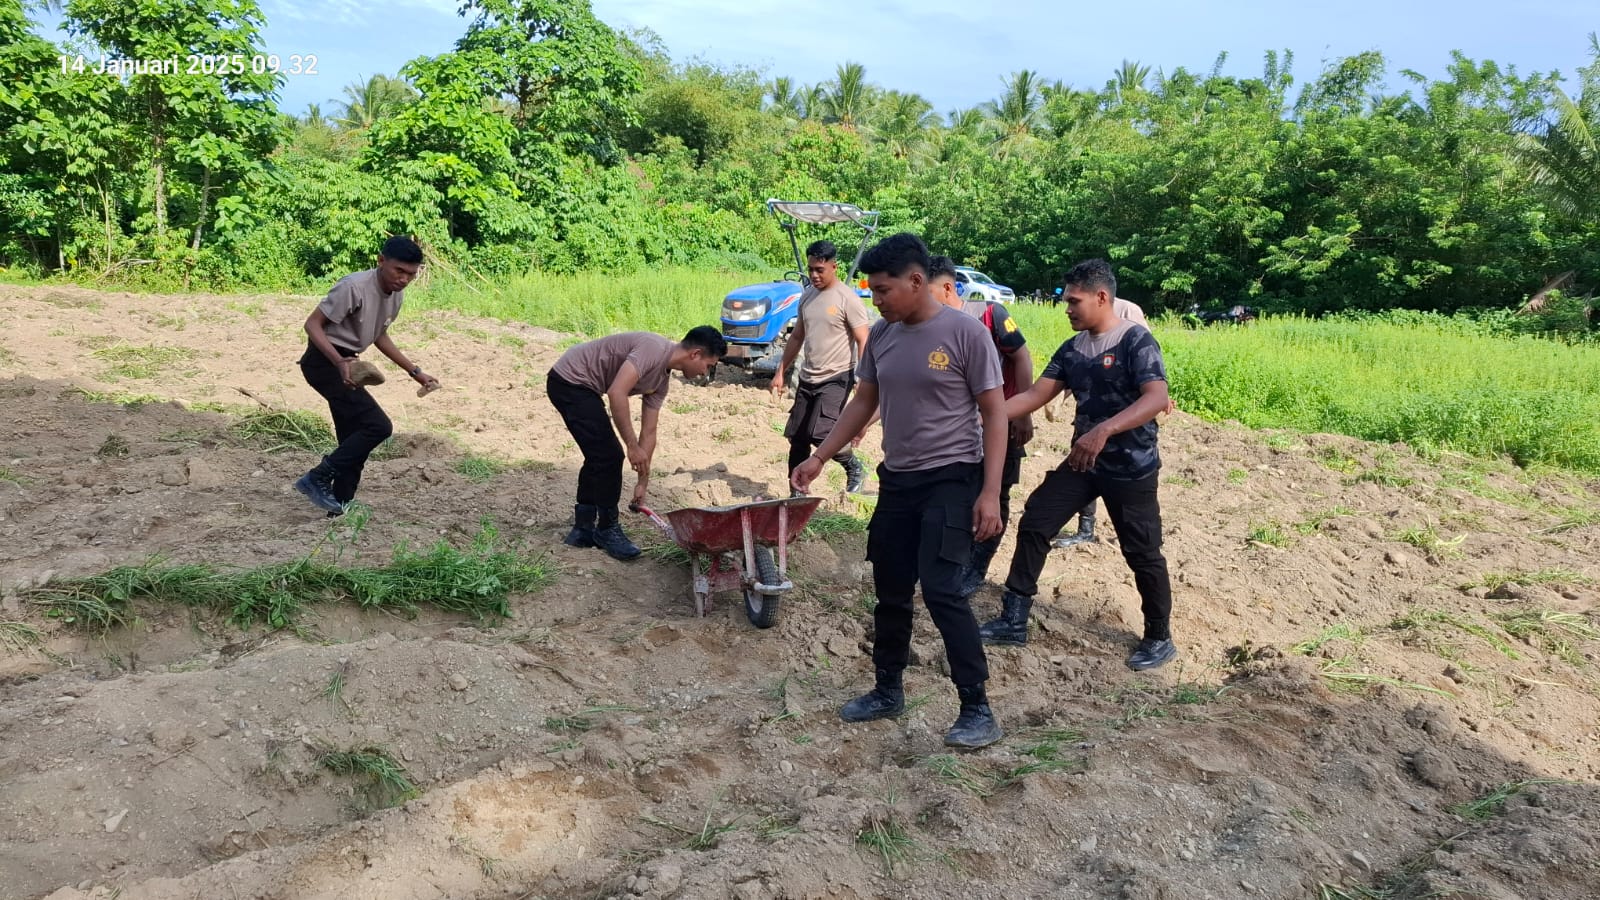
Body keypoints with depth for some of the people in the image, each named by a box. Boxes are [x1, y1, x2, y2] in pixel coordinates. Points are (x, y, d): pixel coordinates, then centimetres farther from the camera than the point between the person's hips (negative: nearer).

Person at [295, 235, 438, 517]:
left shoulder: (397, 295, 3)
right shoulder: (354, 287, -23)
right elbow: (312, 324, -22)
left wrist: (414, 371, 16)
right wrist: (338, 362, -37)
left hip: (345, 363, 9)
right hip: (324, 362, -9)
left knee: (355, 438, 12)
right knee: (378, 426, -16)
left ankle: (341, 507, 23)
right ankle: (317, 480, -7)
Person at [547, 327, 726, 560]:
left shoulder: (662, 379, 8)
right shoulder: (654, 349, -21)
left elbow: (648, 433, 14)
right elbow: (616, 393, -31)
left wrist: (643, 482, 17)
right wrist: (633, 446, -24)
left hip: (577, 385, 10)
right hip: (569, 381, -10)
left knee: (599, 456, 16)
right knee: (609, 455, -7)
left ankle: (583, 530, 25)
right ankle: (607, 530, 8)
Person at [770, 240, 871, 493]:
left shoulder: (848, 299, -11)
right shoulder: (807, 297, 11)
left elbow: (863, 342, -13)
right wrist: (781, 372, 15)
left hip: (836, 378, -7)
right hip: (807, 378, 7)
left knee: (821, 433, -20)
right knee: (796, 438, 7)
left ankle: (855, 469, 6)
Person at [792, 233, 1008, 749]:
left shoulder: (964, 333, -13)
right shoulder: (881, 336, 4)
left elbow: (994, 414, -11)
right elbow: (863, 403, 14)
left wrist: (990, 492, -17)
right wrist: (819, 458, 9)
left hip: (952, 479, -6)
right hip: (897, 479, 7)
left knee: (941, 590, -15)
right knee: (890, 592, 13)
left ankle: (978, 710, -5)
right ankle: (888, 691, 30)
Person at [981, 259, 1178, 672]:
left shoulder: (1136, 340, -15)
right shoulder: (1072, 349, 7)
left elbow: (1157, 398, -28)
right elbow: (1034, 395, 6)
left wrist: (1104, 430, -40)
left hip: (1131, 469, -7)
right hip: (1082, 462, 7)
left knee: (1142, 553, 4)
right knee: (1033, 524, 2)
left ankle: (1159, 638, 24)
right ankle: (1014, 621, 11)